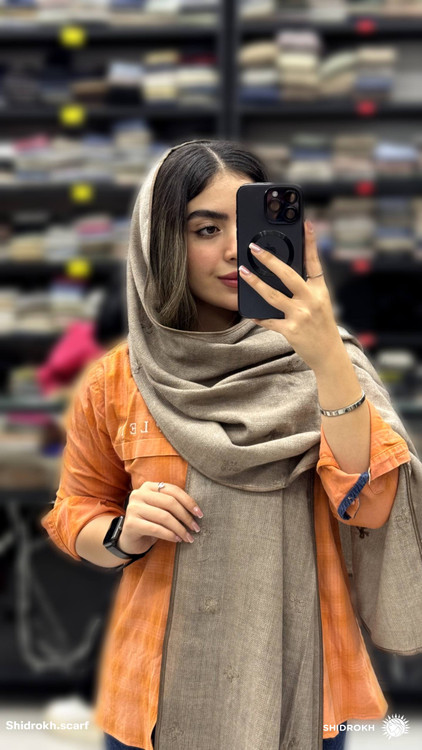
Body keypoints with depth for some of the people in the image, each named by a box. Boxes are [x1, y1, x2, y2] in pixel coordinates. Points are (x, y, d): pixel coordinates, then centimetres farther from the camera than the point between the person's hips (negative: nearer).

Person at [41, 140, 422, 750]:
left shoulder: (310, 365, -6)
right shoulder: (119, 381, -3)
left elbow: (369, 504, -19)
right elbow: (75, 513, 8)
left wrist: (330, 359, -30)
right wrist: (123, 535, -13)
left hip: (299, 678, 0)